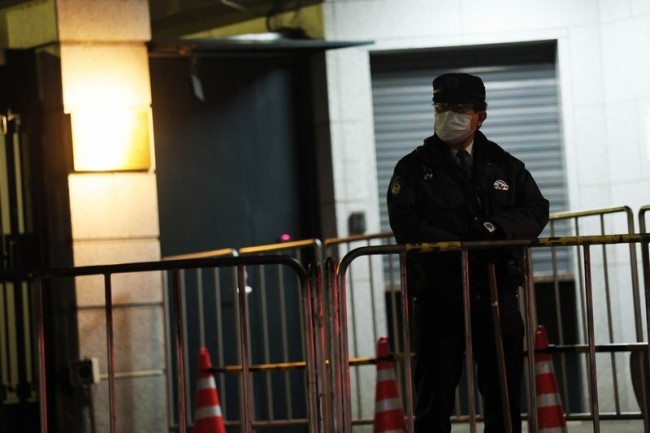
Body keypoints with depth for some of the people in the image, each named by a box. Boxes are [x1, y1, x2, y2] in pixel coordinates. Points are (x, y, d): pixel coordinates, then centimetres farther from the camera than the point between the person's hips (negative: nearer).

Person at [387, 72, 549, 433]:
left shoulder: (504, 166, 13)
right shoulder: (413, 169, 4)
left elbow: (537, 211, 4)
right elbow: (406, 226, -9)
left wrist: (497, 227, -15)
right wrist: (462, 247, -20)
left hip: (497, 293, 2)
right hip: (439, 297, -2)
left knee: (505, 396, 5)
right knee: (434, 399, 0)